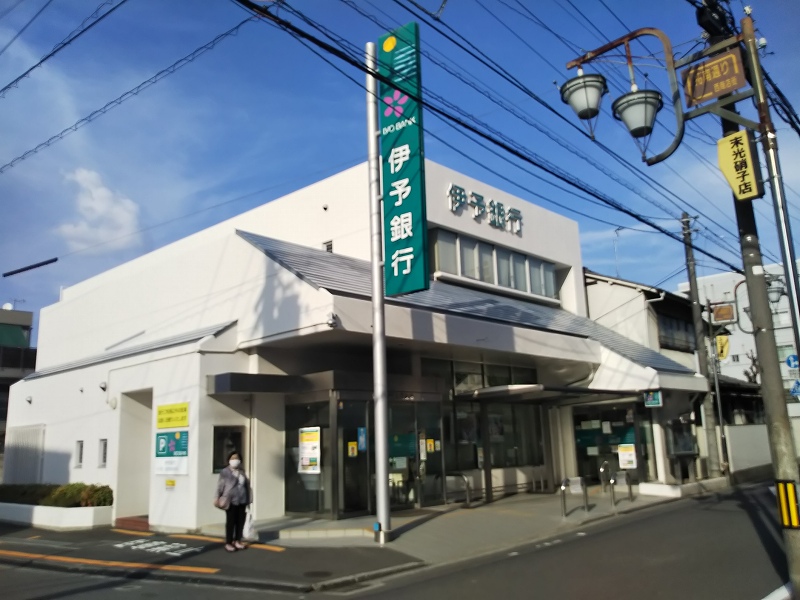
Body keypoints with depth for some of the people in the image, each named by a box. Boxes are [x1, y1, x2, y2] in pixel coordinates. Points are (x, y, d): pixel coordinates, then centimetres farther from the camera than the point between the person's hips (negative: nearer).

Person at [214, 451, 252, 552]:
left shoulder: (242, 472, 12)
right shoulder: (225, 472, -4)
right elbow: (220, 486, -8)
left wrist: (248, 500, 14)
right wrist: (217, 498, -15)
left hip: (242, 501, 6)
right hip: (231, 501, -5)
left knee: (240, 521, 9)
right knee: (231, 522, 0)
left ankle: (237, 541, 21)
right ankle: (228, 543, 9)